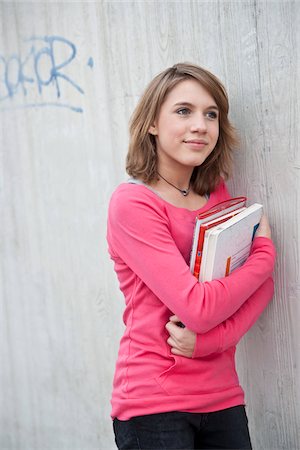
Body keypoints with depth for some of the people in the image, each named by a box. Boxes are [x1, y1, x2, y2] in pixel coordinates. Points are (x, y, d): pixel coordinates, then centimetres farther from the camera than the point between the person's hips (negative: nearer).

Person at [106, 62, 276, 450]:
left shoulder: (218, 195, 6)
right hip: (153, 403, -5)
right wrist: (264, 254, -8)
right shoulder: (132, 202, -14)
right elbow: (197, 307, -21)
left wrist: (209, 338, -17)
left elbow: (262, 287, 0)